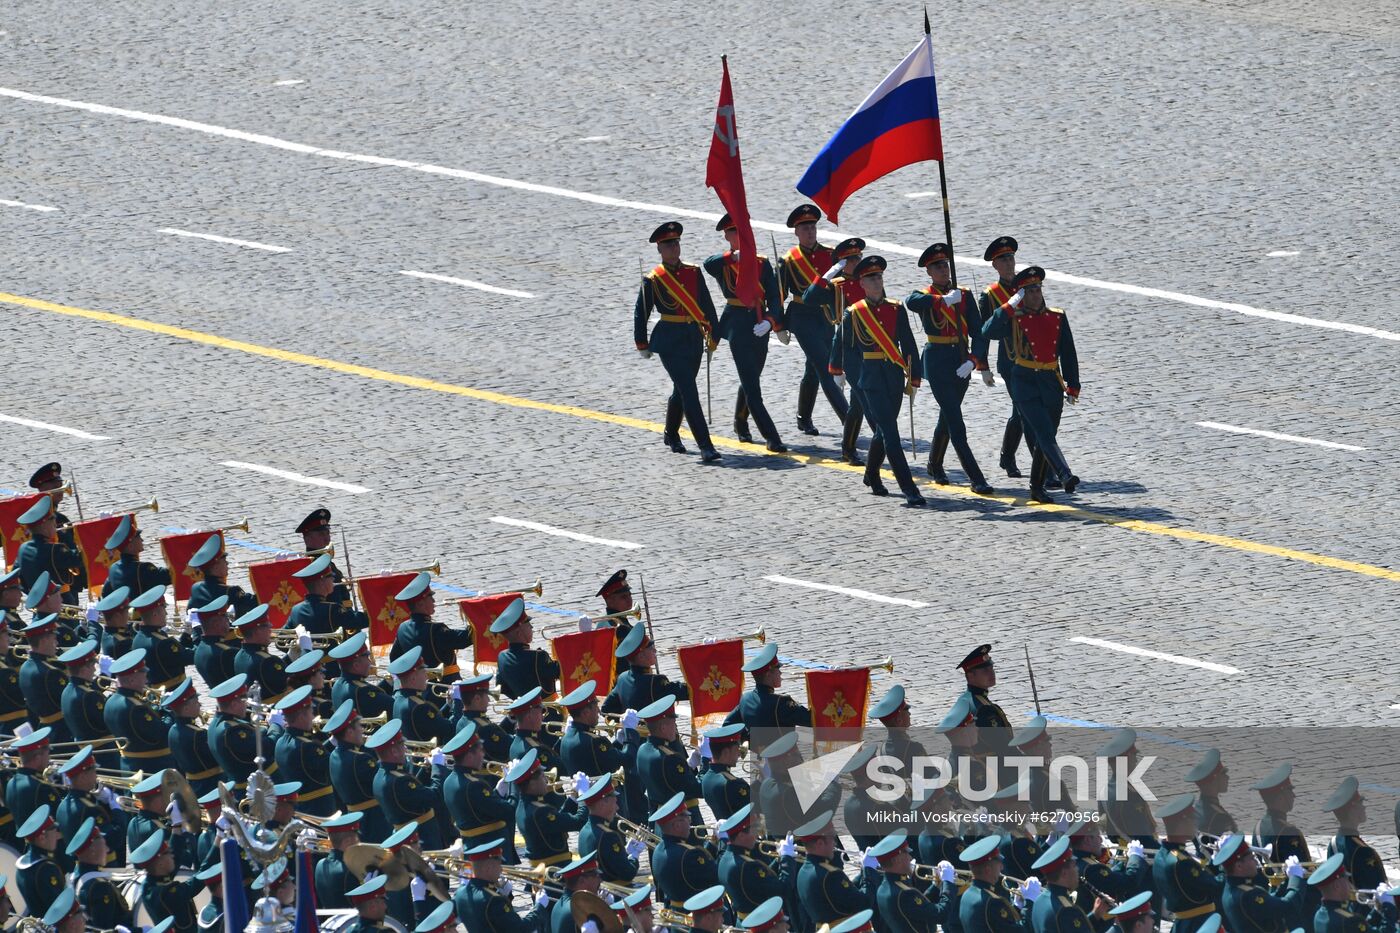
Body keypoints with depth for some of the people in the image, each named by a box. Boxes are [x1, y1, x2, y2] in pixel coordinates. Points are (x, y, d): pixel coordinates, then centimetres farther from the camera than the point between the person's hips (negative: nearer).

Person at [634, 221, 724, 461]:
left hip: (694, 340, 5)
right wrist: (642, 344, 4)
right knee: (688, 391, -12)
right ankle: (705, 446, -16)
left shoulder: (694, 273, 6)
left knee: (682, 389, 18)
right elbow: (640, 314, 2)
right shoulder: (653, 280, -5)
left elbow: (707, 306, 12)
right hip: (669, 341, -5)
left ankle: (671, 435, 41)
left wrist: (713, 336, 11)